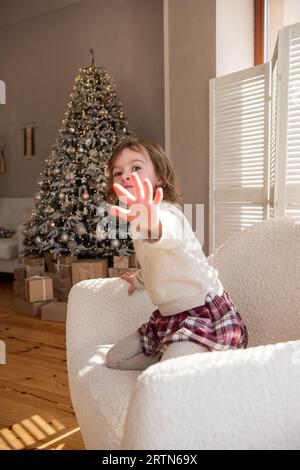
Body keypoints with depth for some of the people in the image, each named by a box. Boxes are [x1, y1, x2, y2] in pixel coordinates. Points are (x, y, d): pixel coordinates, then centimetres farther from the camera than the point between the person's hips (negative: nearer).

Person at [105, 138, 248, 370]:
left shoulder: (165, 213, -19)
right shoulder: (139, 219, 11)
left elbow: (168, 231, -47)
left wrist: (151, 225, -71)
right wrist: (139, 279, 48)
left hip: (203, 314, -10)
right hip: (170, 316, 10)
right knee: (115, 358, 11)